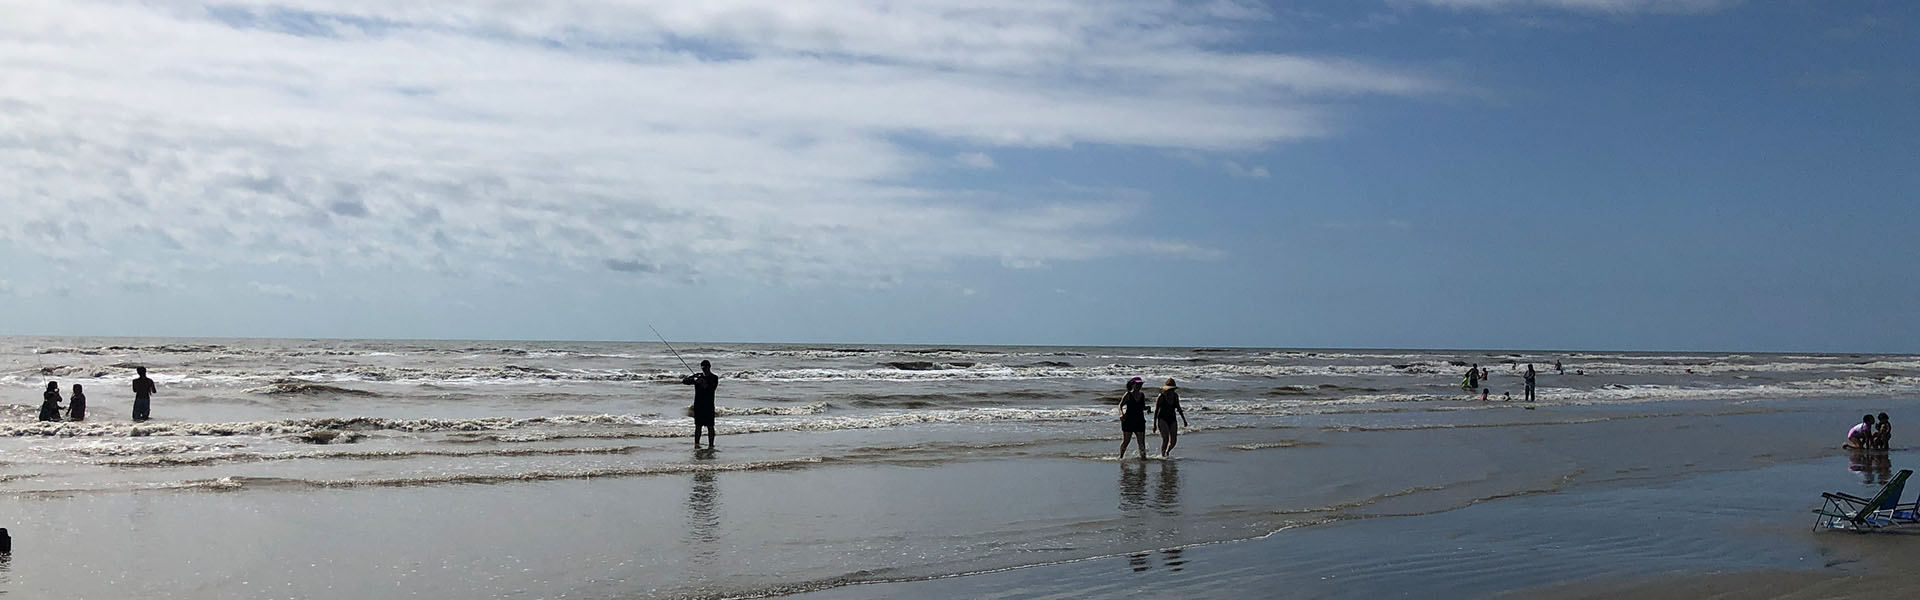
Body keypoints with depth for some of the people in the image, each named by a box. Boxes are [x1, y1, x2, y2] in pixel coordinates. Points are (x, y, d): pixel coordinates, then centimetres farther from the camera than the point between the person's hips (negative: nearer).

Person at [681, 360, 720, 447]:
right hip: (698, 405, 2)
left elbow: (712, 388, -13)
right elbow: (684, 381, -3)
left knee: (710, 426, -3)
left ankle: (711, 445, 0)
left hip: (709, 406, -2)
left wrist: (705, 385, -31)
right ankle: (696, 444, 7)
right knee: (698, 426, 4)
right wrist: (694, 380, -20)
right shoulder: (697, 376, 8)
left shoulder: (714, 378, 1)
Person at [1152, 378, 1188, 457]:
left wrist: (1184, 419, 16)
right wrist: (1154, 424, -11)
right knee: (1166, 439, -21)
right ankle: (1162, 456, -8)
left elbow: (1178, 408, 18)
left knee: (1174, 441, -1)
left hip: (1172, 420, 5)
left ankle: (1167, 452, 27)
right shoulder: (1161, 397, -11)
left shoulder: (1175, 396, 3)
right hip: (1162, 420, -5)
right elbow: (1156, 411, -8)